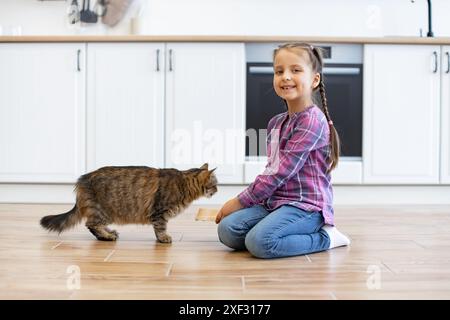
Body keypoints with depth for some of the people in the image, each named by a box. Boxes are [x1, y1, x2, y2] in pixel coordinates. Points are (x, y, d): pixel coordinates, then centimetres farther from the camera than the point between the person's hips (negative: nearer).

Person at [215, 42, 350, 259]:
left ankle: (324, 238, -6)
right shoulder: (275, 123, 14)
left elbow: (282, 170, -18)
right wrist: (245, 200, 9)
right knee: (227, 229, -12)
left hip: (305, 205, -8)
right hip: (275, 201, 8)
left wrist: (241, 201, -13)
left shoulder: (312, 120, -14)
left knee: (259, 242, -30)